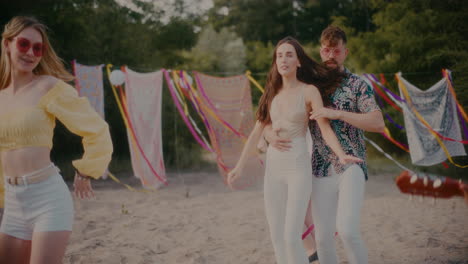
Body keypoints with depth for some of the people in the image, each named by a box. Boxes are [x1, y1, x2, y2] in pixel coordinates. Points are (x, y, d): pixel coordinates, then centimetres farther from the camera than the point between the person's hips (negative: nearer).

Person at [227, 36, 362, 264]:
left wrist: (341, 155, -34)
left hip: (298, 167, -5)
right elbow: (257, 132, 12)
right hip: (273, 167, 5)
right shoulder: (273, 92, 9)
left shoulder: (309, 91, -6)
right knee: (277, 236, 6)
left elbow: (325, 128, -15)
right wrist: (239, 166, 8)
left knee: (291, 237, -11)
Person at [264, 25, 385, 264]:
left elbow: (378, 123, -14)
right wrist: (270, 135, -12)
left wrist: (338, 113, -23)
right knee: (323, 237, 5)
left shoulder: (357, 85, 1)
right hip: (320, 172, 4)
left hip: (351, 167, -3)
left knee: (347, 230, -20)